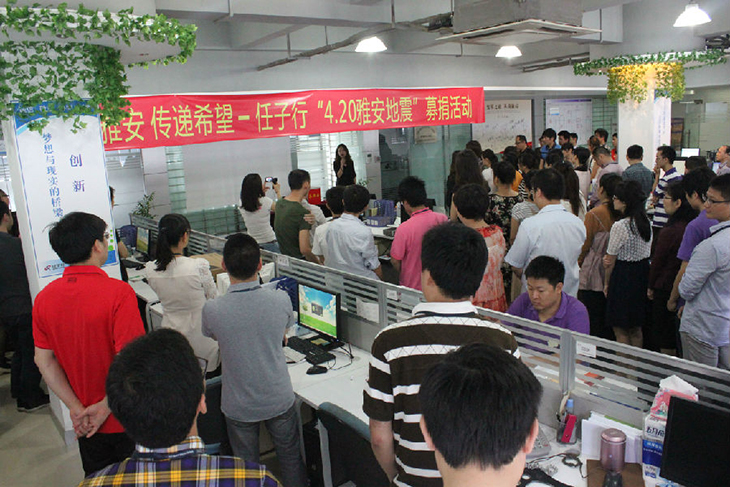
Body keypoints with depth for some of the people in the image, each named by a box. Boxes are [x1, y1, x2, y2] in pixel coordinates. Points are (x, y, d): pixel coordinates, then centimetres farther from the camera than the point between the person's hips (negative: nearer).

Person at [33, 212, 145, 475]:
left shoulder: (44, 298, -5)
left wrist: (76, 408, 0)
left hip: (86, 423, 5)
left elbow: (43, 360, -1)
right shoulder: (119, 292, -23)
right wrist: (106, 407, -14)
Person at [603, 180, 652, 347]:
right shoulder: (646, 222, 4)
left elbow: (611, 261, -12)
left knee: (621, 330, 4)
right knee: (636, 329, 20)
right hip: (643, 274, 8)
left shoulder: (620, 226, -20)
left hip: (623, 277, -8)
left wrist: (607, 284, 3)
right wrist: (608, 258, -4)